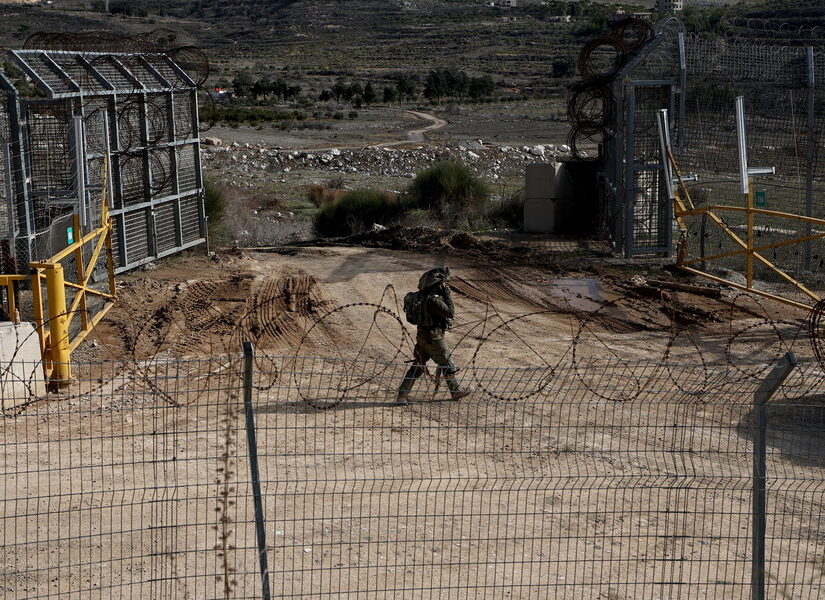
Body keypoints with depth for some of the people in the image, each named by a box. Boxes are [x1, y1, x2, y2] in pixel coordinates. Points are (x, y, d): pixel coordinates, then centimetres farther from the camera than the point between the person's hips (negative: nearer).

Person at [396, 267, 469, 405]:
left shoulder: (423, 295, 2)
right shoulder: (433, 299, -27)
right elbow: (450, 313, -23)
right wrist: (448, 294, -17)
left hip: (422, 336, 8)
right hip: (434, 339, -8)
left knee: (418, 365, 13)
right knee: (448, 365, 11)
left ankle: (402, 395, 10)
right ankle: (456, 392, 28)